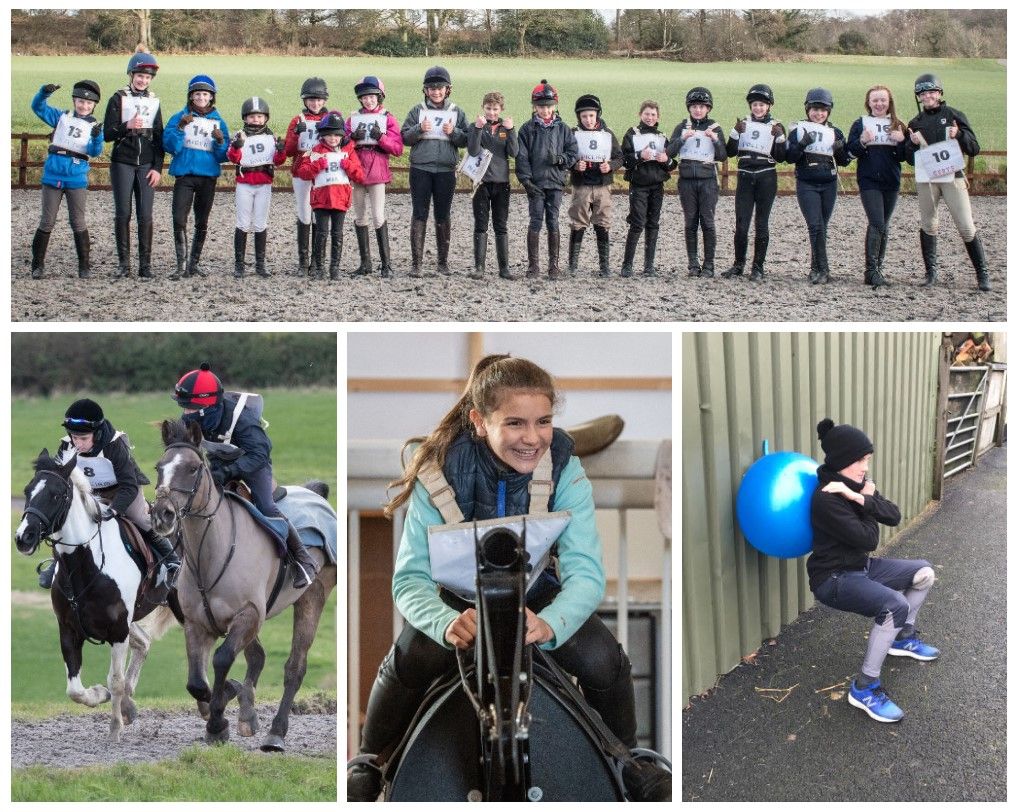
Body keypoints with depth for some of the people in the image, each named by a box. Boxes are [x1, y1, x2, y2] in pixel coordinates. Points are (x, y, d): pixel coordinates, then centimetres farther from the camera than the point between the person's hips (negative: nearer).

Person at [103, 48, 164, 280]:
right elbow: (108, 134, -5)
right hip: (122, 163, -2)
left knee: (145, 215, -2)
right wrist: (127, 126, -23)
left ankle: (145, 265, 2)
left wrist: (157, 168, 2)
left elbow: (159, 137, 10)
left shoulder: (153, 102, 9)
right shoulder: (119, 99, 0)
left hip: (146, 165, 2)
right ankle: (123, 264, 6)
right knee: (123, 214, 0)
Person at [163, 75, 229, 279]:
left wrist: (220, 141, -15)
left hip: (208, 176, 2)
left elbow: (224, 155, 5)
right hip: (184, 175, -2)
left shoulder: (218, 122, 8)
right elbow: (169, 145, -7)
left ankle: (194, 263, 19)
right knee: (179, 219, -15)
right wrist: (180, 128, -20)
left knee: (202, 223, 9)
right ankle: (181, 265, -12)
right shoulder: (179, 117, 4)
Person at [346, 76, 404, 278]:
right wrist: (353, 138, -10)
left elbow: (397, 149, -2)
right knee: (360, 217, 7)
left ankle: (386, 263, -9)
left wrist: (381, 137, -16)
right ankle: (365, 263, 14)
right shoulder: (353, 119, 12)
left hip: (377, 172, -4)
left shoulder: (388, 119, 3)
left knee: (378, 217, -13)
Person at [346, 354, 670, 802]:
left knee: (604, 661, -21)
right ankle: (369, 764, -2)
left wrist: (548, 624, -51)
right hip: (460, 596, -1)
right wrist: (447, 624, -52)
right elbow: (410, 579, -28)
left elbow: (585, 572, -29)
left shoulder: (563, 469, -23)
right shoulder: (440, 473, -26)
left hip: (537, 593, 2)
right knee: (408, 663, -29)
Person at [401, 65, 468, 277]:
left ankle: (443, 262, 16)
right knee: (419, 214, -2)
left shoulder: (457, 113, 7)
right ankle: (416, 263, 0)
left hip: (446, 170, 1)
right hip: (420, 169, -1)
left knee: (443, 216, 7)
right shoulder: (417, 111, 5)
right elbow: (405, 137, 1)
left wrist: (453, 132, -13)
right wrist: (419, 129, -16)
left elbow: (466, 140, 5)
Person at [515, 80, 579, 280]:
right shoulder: (527, 129, 3)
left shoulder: (563, 129, 6)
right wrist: (526, 180, -10)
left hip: (555, 182, 1)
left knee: (553, 222, 2)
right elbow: (522, 157, 0)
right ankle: (533, 265, 2)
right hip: (535, 183, -1)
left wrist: (560, 159, -13)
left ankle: (553, 265, 9)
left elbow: (573, 153, 7)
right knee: (535, 222, -3)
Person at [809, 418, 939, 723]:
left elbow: (894, 516, -6)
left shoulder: (856, 485, 1)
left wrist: (862, 499, -22)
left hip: (861, 566, 10)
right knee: (895, 605, -31)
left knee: (924, 573, 14)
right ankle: (864, 687, -25)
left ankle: (903, 637, 33)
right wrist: (867, 499, -9)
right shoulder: (826, 498, -26)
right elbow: (868, 539, -23)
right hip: (833, 578, -10)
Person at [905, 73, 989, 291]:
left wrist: (959, 135, -16)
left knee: (967, 228, -6)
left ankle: (982, 275, 0)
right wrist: (913, 144, -7)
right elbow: (910, 159, 12)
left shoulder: (954, 116, 4)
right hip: (925, 178, 3)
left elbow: (973, 149, 1)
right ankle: (931, 271, 15)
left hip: (953, 175, -3)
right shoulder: (915, 123, 12)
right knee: (929, 226, 5)